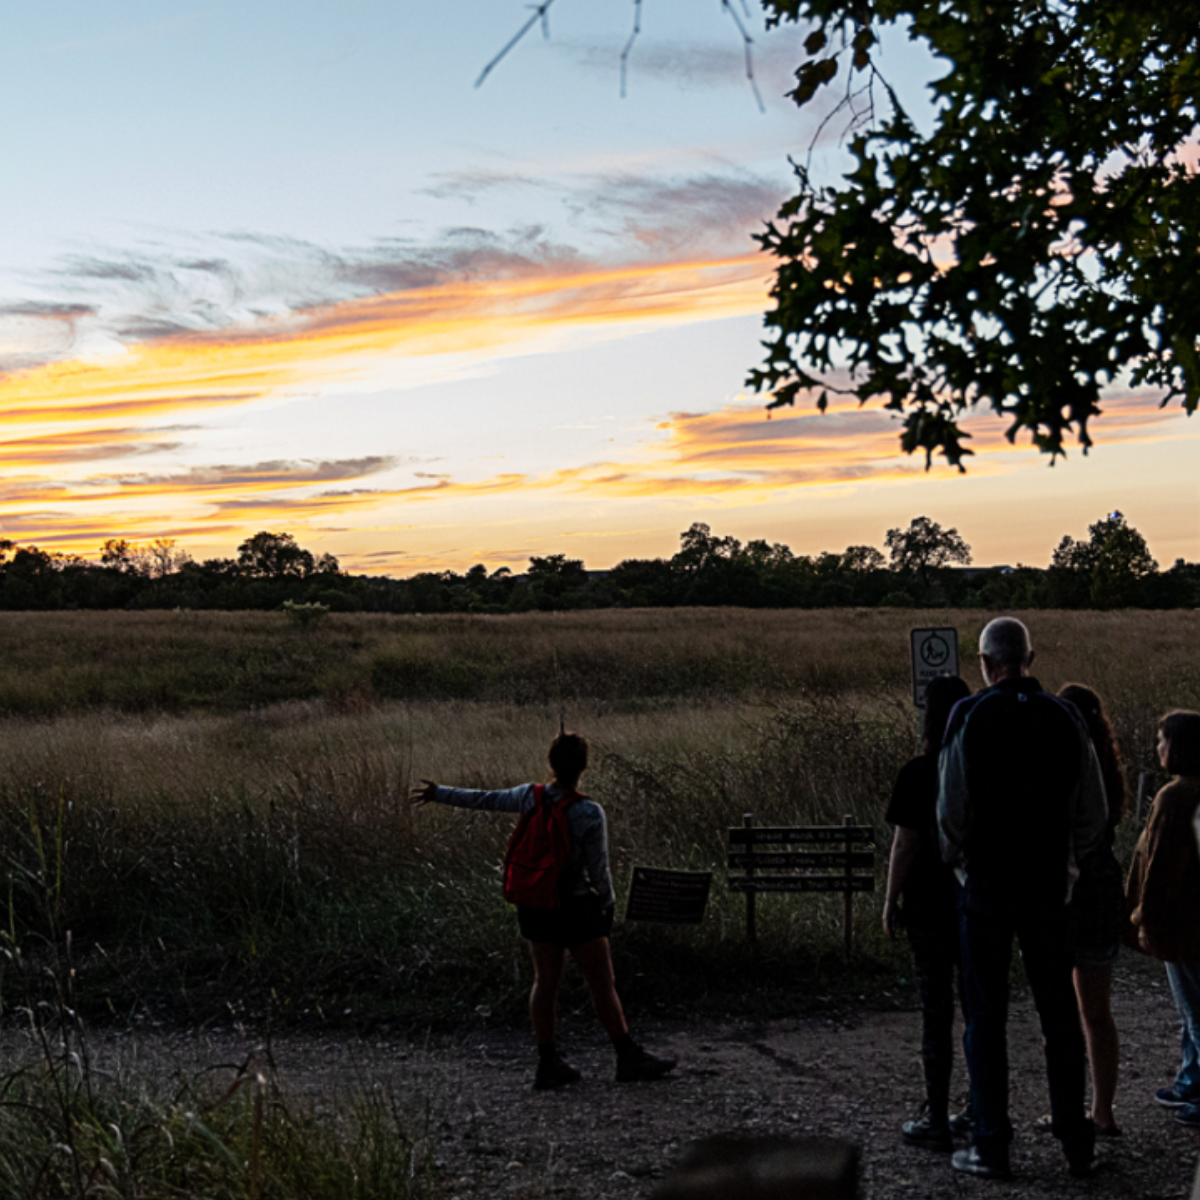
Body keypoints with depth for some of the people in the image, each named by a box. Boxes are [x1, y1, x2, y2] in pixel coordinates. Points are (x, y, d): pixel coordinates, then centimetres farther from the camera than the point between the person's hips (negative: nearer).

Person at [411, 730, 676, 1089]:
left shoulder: (530, 797, -5)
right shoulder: (589, 814, -18)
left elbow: (482, 799, 8)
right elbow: (598, 870, -13)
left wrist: (439, 794, 23)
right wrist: (607, 903, 6)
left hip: (535, 904, 5)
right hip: (575, 907, -5)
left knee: (545, 982, 12)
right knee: (602, 984, 3)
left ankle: (548, 1063, 15)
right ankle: (629, 1058, 9)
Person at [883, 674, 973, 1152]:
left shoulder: (918, 773, -14)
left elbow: (906, 846, -13)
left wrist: (891, 903, -3)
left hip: (931, 904, -5)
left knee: (936, 1011, 2)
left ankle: (936, 1122, 8)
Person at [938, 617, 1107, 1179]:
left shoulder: (969, 716, -9)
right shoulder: (1065, 717, 2)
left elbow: (951, 809, -11)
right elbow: (1094, 811, 4)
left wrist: (956, 859, 7)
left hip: (986, 880, -3)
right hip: (1049, 882, 3)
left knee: (986, 1015, 3)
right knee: (1059, 1012, 11)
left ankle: (991, 1147, 6)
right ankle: (1076, 1142, 14)